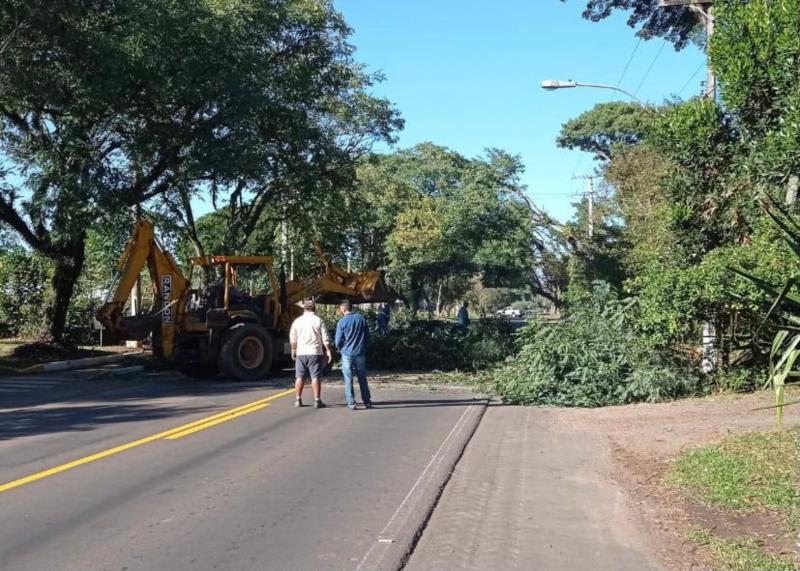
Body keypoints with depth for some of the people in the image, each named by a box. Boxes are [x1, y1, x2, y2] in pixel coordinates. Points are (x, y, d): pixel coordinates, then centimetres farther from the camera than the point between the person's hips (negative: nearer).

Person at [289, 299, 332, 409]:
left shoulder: (297, 321, 4)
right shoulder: (318, 321, -4)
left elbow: (292, 338, 9)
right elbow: (325, 339, -6)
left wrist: (293, 350, 22)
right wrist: (328, 351, 2)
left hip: (301, 353, 3)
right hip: (315, 352, -3)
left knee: (300, 377, 10)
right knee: (316, 377, -1)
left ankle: (298, 400, 13)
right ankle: (317, 401, -4)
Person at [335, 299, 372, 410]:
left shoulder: (342, 322, -10)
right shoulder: (361, 318, 0)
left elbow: (338, 341, -8)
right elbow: (367, 335, 7)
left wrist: (341, 349, 12)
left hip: (347, 354, -3)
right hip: (360, 353, 3)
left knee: (348, 379, 4)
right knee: (362, 378, 12)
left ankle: (351, 403, 3)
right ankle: (367, 402, 16)